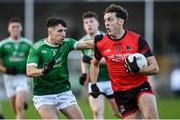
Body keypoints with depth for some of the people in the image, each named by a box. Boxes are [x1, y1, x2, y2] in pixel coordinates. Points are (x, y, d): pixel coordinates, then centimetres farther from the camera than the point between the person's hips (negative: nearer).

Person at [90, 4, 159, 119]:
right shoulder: (101, 43, -1)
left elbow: (155, 68, -9)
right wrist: (93, 85, 10)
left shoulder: (137, 40, -10)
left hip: (141, 87, -2)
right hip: (121, 93, 2)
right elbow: (94, 64, 21)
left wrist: (137, 70, -27)